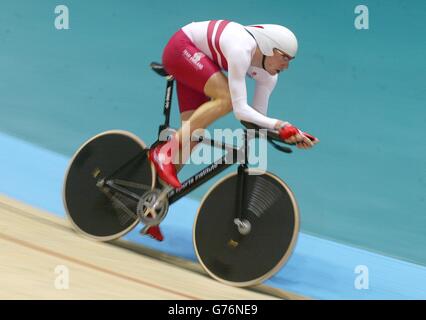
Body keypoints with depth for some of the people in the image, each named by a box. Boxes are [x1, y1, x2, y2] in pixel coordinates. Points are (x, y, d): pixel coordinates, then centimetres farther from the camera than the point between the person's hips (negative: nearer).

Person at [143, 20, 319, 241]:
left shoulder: (268, 75, -11)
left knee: (192, 138, -2)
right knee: (227, 98, -31)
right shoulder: (241, 50, -35)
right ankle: (165, 151, -24)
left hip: (193, 63, 8)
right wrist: (280, 125, -43)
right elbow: (240, 110, -40)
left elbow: (257, 118, -9)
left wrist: (291, 133, -21)